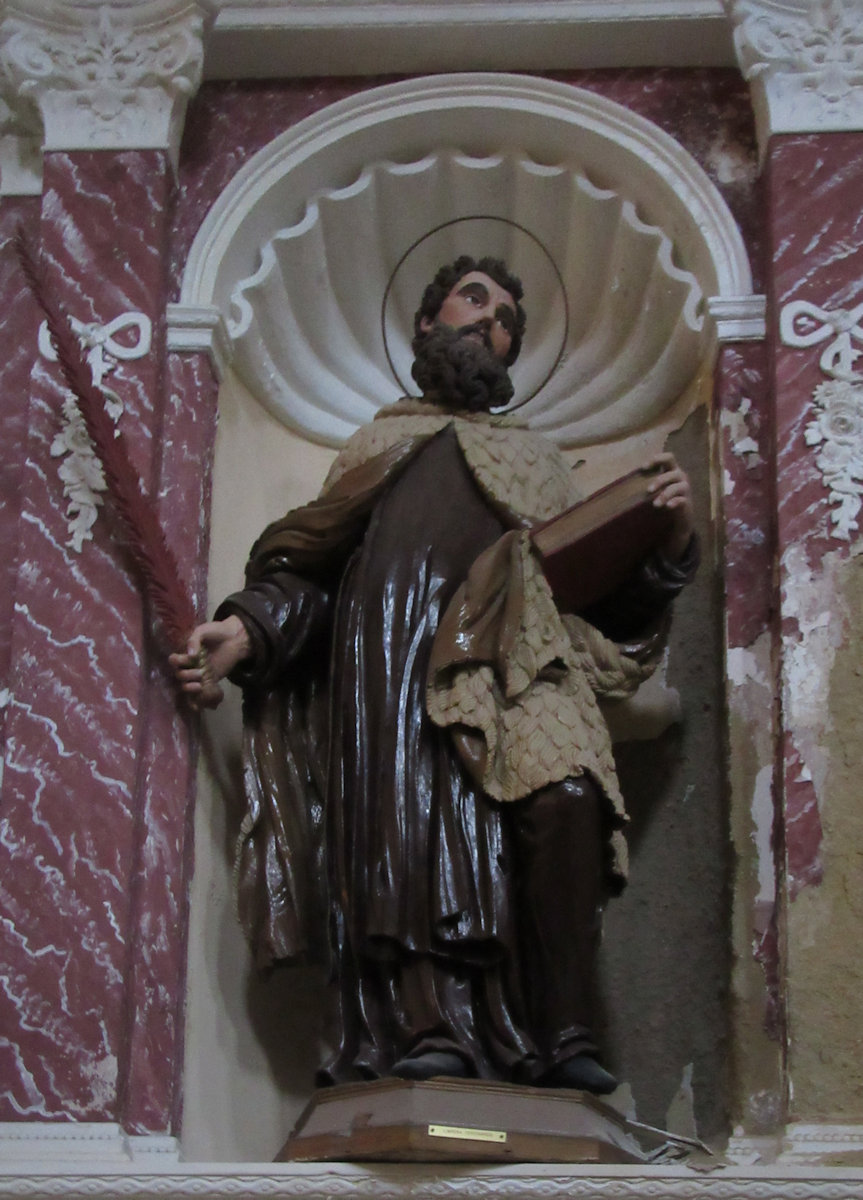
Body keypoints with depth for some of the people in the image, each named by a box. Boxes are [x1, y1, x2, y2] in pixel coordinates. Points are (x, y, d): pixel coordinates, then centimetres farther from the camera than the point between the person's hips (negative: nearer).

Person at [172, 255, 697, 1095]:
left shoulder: (537, 460, 37)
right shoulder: (380, 444, 34)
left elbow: (599, 595, 24)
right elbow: (308, 571, 20)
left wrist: (667, 544, 5)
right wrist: (245, 627, 0)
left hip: (513, 649, 0)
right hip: (394, 639, 0)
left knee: (564, 792, -29)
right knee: (411, 811, -23)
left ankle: (559, 1038, -33)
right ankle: (429, 1033, -34)